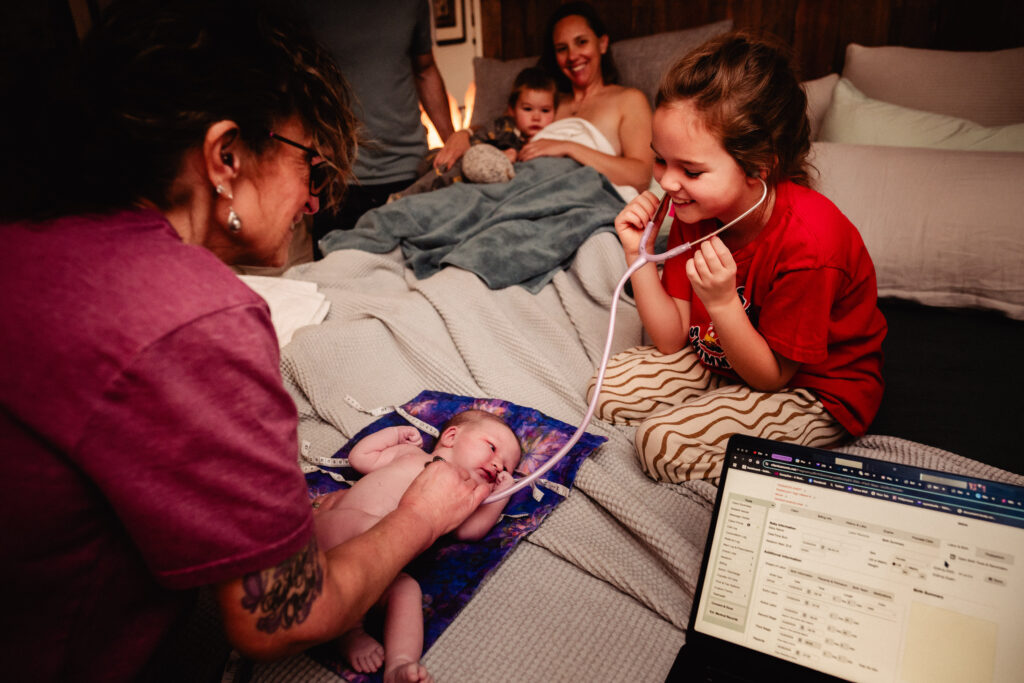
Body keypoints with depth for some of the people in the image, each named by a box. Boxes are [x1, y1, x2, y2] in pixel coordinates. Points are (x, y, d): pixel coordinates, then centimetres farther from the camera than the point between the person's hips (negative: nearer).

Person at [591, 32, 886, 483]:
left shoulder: (807, 242, -32)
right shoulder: (695, 210, -11)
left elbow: (770, 377, -21)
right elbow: (671, 340, -8)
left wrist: (722, 303, -37)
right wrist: (638, 255, -21)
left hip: (818, 392, -7)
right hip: (731, 359, 7)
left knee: (662, 443, -22)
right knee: (608, 391, -1)